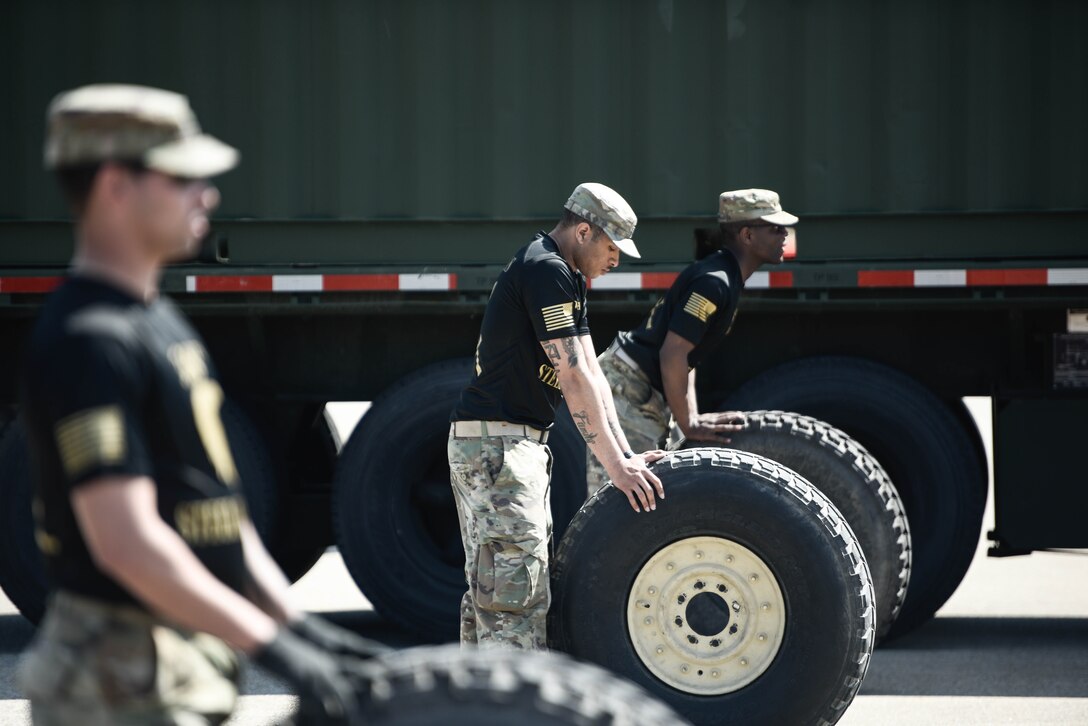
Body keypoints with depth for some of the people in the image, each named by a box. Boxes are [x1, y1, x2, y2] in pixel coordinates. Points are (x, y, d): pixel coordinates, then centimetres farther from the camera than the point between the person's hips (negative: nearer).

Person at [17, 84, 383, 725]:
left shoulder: (157, 320, 15)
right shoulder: (90, 340, -18)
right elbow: (125, 541, -25)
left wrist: (297, 623, 12)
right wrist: (272, 645, -23)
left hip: (190, 661, 10)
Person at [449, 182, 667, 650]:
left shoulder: (559, 276, 19)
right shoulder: (547, 271, -14)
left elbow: (589, 374, 17)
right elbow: (573, 379, -17)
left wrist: (624, 455, 12)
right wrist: (615, 465, -16)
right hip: (498, 443, -11)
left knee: (489, 590, 13)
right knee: (516, 593, -14)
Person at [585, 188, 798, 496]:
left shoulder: (726, 280, 13)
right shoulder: (714, 283, -19)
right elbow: (671, 355, -25)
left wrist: (693, 419, 11)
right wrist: (688, 425, -19)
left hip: (647, 397, 11)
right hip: (626, 389, -11)